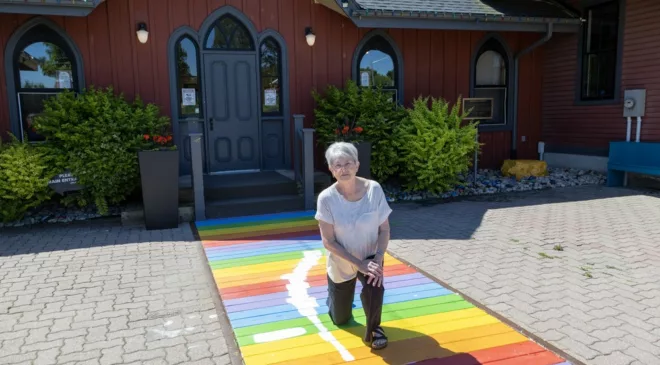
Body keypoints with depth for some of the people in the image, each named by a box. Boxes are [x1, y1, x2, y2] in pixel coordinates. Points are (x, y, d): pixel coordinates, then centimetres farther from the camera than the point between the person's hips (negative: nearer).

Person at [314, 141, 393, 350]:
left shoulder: (373, 189, -20)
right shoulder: (327, 198, -23)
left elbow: (384, 229, -12)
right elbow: (329, 242, -20)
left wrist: (378, 259, -26)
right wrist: (359, 264, -25)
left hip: (370, 258, 0)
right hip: (341, 263, 0)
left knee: (374, 288, -34)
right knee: (340, 320, 14)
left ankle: (374, 329, -2)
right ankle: (334, 294, 50)